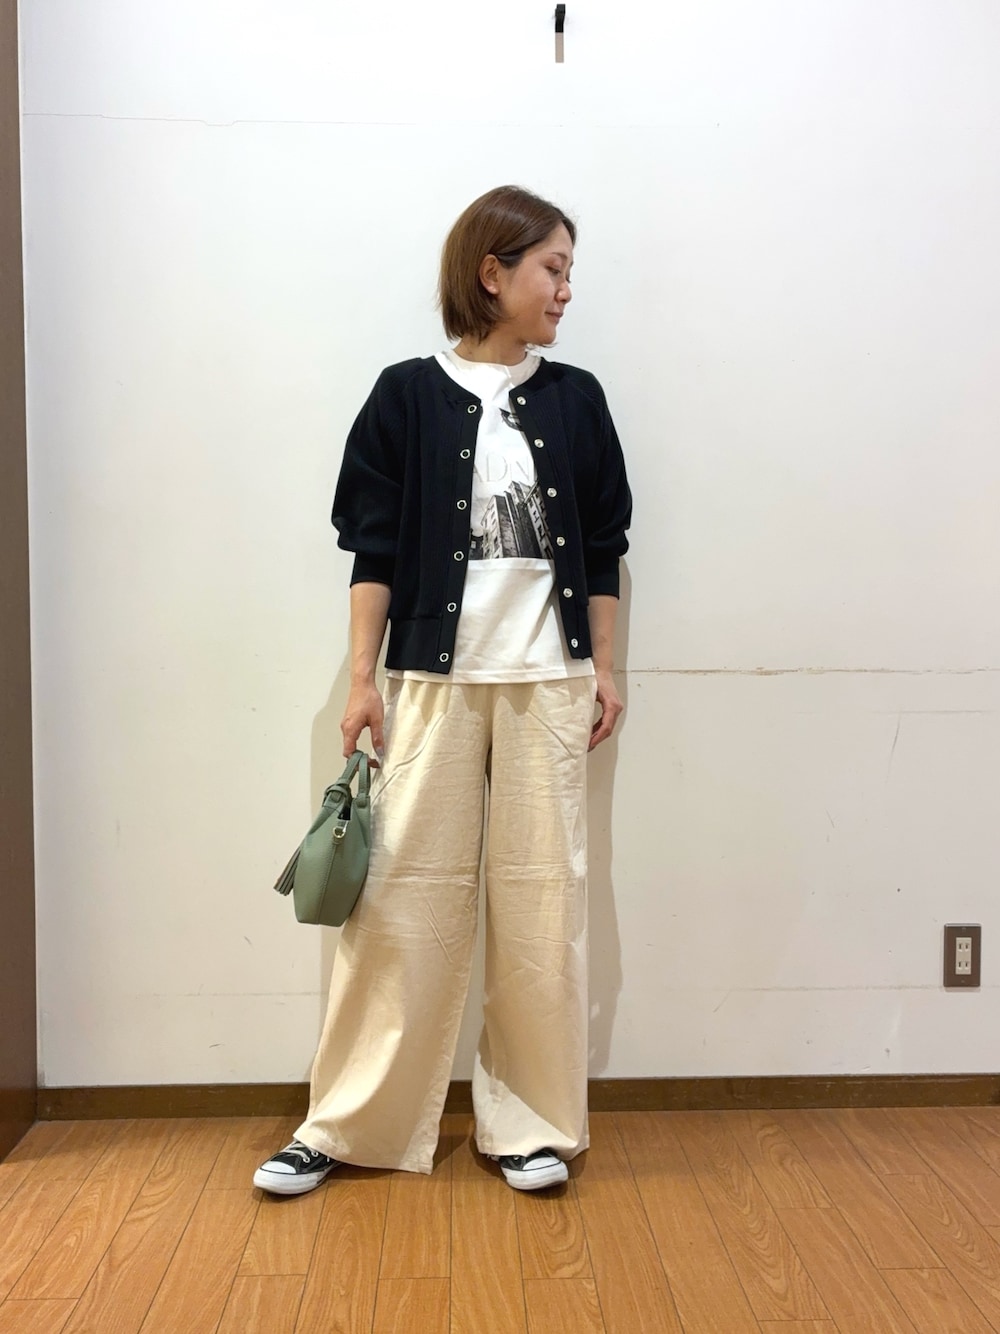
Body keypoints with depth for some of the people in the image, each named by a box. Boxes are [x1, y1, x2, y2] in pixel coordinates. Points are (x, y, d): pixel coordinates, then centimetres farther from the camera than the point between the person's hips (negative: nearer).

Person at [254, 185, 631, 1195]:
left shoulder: (575, 401, 9)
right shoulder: (408, 397, 2)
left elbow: (602, 552, 11)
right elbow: (375, 551, 1)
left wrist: (605, 670, 7)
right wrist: (362, 678, -3)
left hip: (549, 681, 2)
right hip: (434, 680, -2)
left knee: (542, 892, 4)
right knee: (403, 889, 1)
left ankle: (528, 1120, 18)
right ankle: (349, 1123, 14)